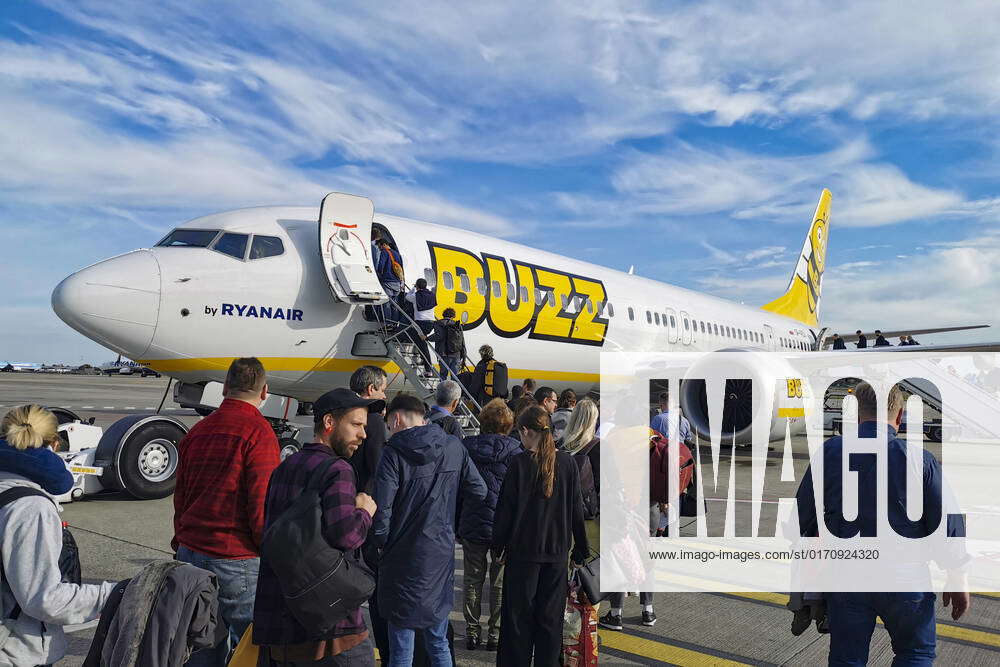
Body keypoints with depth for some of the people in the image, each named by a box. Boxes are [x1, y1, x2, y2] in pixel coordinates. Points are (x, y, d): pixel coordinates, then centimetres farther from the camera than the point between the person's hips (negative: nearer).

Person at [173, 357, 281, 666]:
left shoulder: (197, 431, 10)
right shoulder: (259, 432, -13)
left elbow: (180, 498, 17)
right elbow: (263, 507, -16)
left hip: (191, 556, 7)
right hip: (237, 562, -7)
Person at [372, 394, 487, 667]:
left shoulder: (393, 453, -14)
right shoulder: (454, 447, 0)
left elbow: (381, 510, -18)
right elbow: (479, 491, 4)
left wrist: (381, 542, 0)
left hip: (403, 561, -4)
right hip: (441, 555, 5)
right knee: (439, 644, 20)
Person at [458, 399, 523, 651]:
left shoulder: (465, 447, -1)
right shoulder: (513, 449, -9)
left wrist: (456, 525, 11)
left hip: (471, 524, 2)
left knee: (472, 580, 14)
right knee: (501, 583, 10)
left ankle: (472, 632, 20)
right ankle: (495, 634, 16)